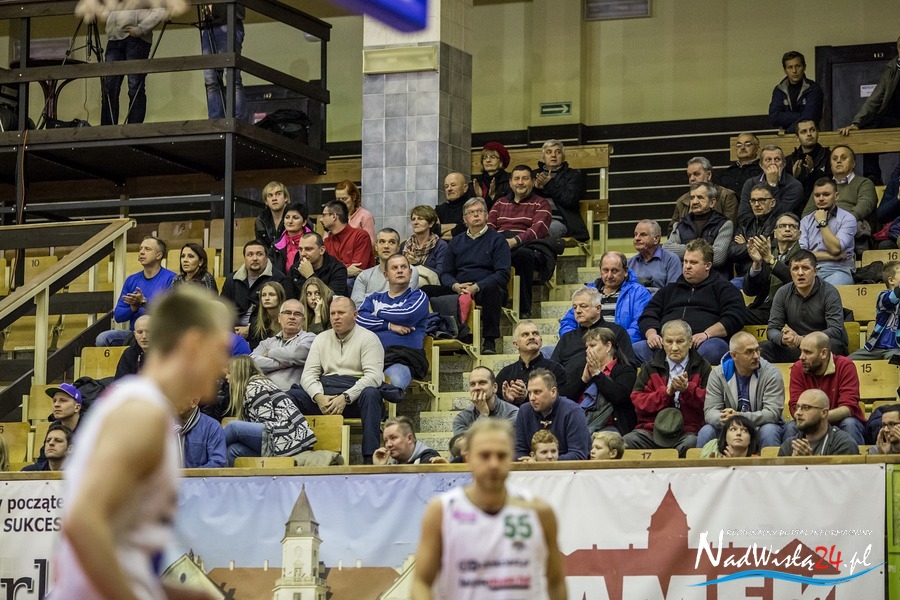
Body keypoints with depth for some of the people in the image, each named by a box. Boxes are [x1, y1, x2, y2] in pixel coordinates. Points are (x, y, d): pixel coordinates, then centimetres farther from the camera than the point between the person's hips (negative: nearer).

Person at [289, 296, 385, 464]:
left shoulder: (368, 338, 3)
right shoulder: (322, 339, 19)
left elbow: (374, 376, -11)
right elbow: (308, 374, 10)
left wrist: (345, 398, -22)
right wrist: (319, 397, -13)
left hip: (355, 395, -4)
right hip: (324, 394, 4)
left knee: (370, 394, -38)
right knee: (291, 396, -20)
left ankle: (370, 458, -44)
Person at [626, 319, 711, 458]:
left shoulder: (702, 368, 15)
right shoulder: (650, 368, 19)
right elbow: (639, 403, 5)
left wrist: (687, 389, -12)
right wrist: (667, 392, -7)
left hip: (689, 431, -1)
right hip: (652, 429, 1)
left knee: (691, 444, -37)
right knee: (627, 442, -29)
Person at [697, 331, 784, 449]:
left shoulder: (772, 374, -9)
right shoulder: (718, 374, -3)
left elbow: (772, 413, -18)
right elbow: (710, 411, -8)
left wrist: (740, 417, -34)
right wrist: (722, 419, -34)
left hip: (760, 427, -1)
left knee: (769, 431, -33)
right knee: (706, 432, -25)